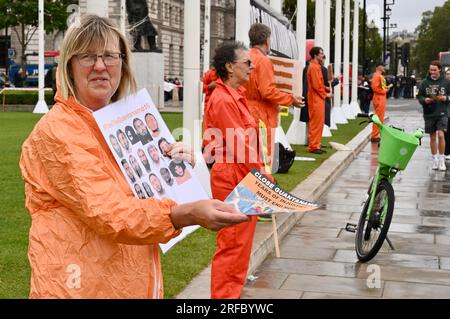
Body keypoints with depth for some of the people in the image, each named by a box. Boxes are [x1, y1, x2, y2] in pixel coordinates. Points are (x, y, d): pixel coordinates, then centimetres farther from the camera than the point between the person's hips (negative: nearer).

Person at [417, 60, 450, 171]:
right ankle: (435, 160, 20)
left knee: (441, 135, -14)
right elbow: (419, 96, 8)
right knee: (432, 137, 9)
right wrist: (424, 100, -12)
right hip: (429, 113, 2)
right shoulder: (425, 82, 3)